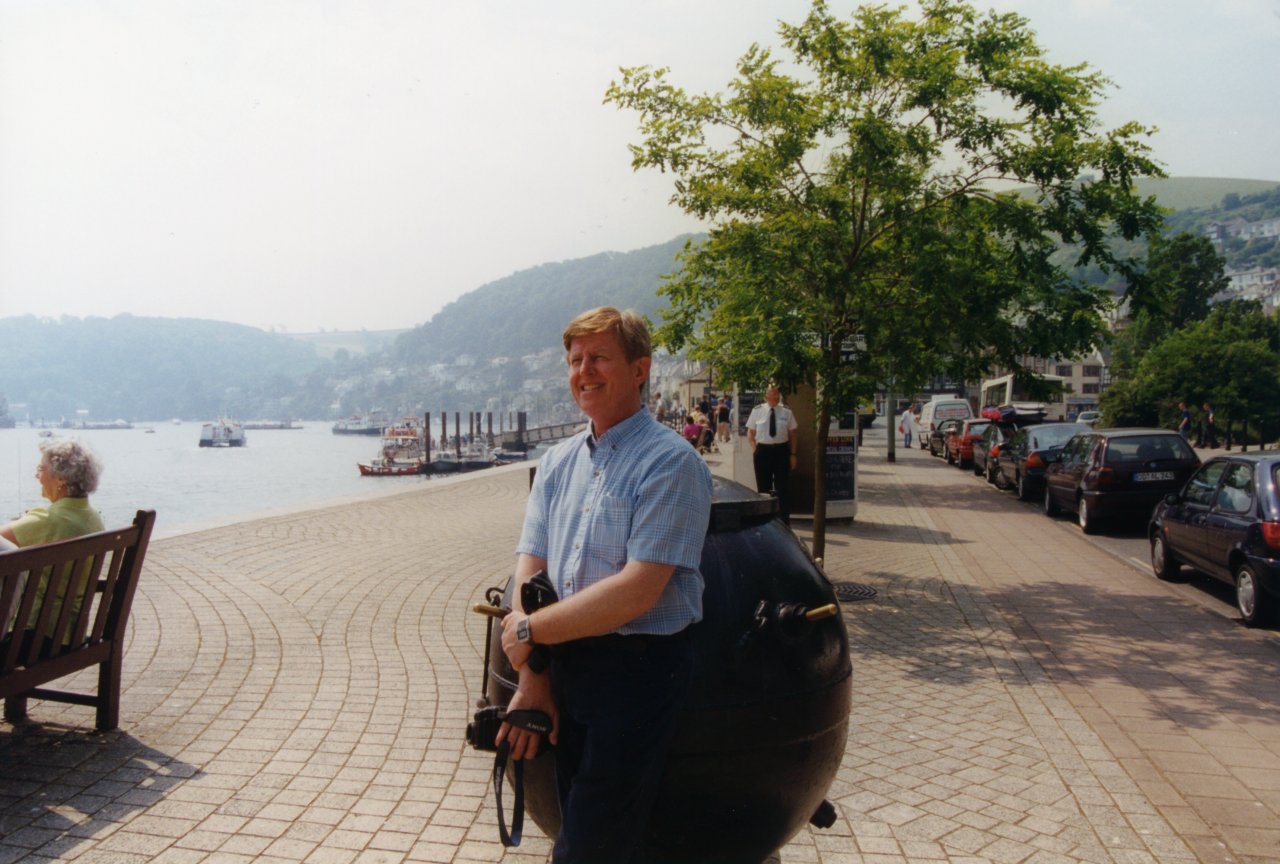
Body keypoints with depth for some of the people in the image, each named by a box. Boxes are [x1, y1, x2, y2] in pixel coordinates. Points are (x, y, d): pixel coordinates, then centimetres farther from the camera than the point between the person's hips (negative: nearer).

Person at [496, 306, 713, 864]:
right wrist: (531, 680, -5)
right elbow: (529, 568, 4)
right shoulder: (558, 463, 9)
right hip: (566, 666, 6)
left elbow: (638, 591, -20)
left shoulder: (670, 463, -13)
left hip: (639, 670, -6)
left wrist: (530, 630, -13)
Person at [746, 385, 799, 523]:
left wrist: (792, 454, 0)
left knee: (783, 488, 3)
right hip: (763, 450, 0)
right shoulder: (757, 411, 1)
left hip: (781, 451, 0)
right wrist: (755, 450, -5)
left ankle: (784, 522, 11)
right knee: (763, 488, 9)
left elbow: (792, 434, 6)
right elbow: (750, 433, 6)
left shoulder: (786, 411, 1)